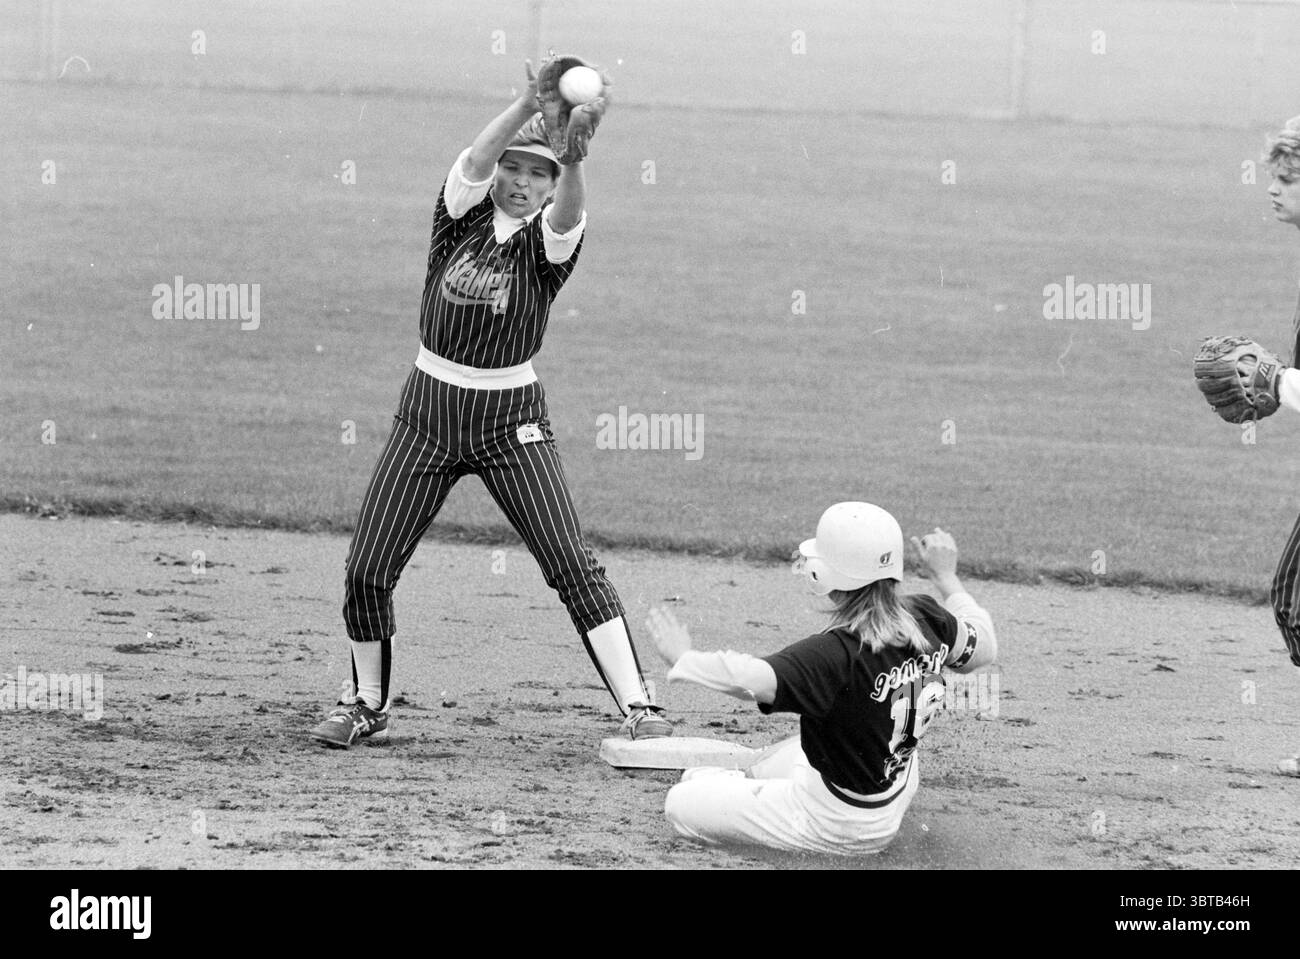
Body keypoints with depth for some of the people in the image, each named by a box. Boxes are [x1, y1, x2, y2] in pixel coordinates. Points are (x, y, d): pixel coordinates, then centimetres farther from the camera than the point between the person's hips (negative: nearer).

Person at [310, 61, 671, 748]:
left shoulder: (550, 236, -6)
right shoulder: (464, 212, -1)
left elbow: (569, 209, -29)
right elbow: (476, 159, -22)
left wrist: (573, 155, -50)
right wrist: (530, 105, -39)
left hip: (512, 421, -2)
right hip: (428, 411, 2)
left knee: (572, 565, -11)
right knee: (367, 570, 0)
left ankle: (637, 708, -11)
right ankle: (368, 706, 21)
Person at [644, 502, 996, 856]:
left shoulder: (837, 653, -34)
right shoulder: (925, 620, -12)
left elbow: (752, 679, -46)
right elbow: (983, 647, 8)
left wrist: (682, 659, -30)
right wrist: (945, 577, 19)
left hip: (835, 824, -9)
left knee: (681, 803, -1)